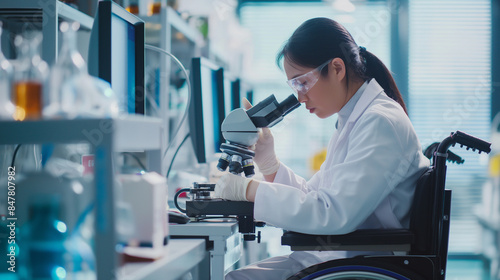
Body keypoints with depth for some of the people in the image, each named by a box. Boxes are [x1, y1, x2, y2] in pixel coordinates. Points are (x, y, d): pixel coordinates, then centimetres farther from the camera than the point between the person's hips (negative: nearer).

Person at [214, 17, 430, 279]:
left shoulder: (381, 123, -18)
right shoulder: (350, 122, 14)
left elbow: (335, 214, -27)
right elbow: (313, 197, 14)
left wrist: (250, 189, -21)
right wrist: (268, 164, 0)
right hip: (337, 254, 9)